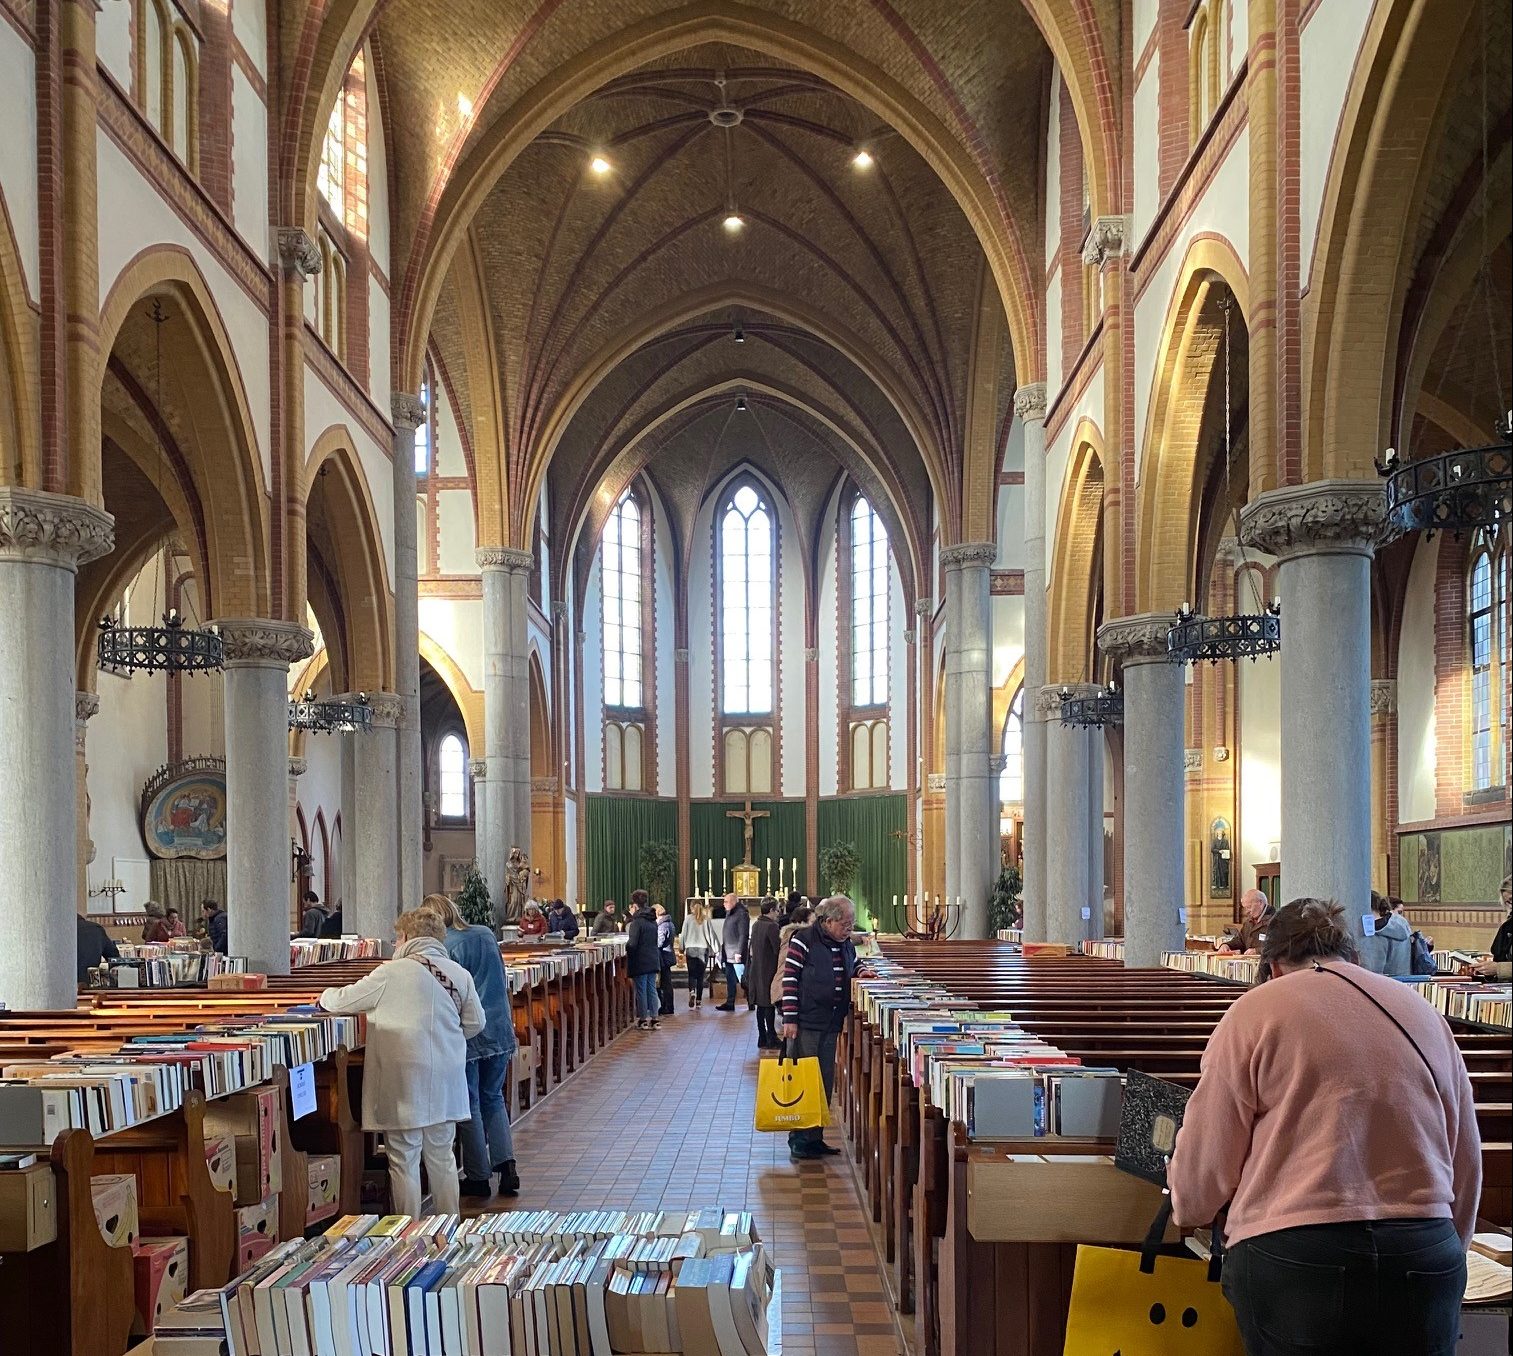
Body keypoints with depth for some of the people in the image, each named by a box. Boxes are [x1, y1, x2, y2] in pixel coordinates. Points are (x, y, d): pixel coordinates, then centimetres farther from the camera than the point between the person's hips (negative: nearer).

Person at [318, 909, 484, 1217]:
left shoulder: (392, 973, -10)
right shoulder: (460, 974, 3)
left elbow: (341, 1001, -3)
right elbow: (475, 1023, 9)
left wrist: (327, 995, 20)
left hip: (405, 1084, -5)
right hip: (445, 1083, 5)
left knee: (404, 1161, 4)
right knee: (442, 1157, 16)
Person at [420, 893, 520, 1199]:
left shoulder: (443, 947, -12)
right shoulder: (487, 934, 7)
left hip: (467, 1034, -5)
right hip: (499, 1028, 6)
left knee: (470, 1105, 6)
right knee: (493, 1099, 17)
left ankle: (478, 1177, 12)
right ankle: (506, 1165, 5)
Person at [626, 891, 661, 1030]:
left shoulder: (637, 922, -14)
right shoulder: (653, 922, 11)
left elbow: (633, 944, -18)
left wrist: (625, 951, 0)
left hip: (640, 962, -7)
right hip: (653, 961, 7)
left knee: (641, 990, 1)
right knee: (652, 989, 10)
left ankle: (643, 1020, 6)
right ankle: (654, 1020, 10)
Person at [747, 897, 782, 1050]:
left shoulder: (755, 925, 9)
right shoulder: (772, 926, -17)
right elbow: (777, 950, -17)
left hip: (756, 971, 8)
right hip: (768, 971, -8)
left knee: (761, 1006, 12)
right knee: (769, 1005, -2)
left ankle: (762, 1038, 16)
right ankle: (771, 1040, 1)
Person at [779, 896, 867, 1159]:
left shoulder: (845, 944, 11)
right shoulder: (803, 940, -10)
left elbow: (853, 966, 30)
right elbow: (789, 979, -11)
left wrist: (861, 972, 5)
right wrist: (789, 1019, -16)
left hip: (831, 1024, 7)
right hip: (806, 1023, -7)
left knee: (825, 1081, 10)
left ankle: (815, 1137, 18)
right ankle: (799, 1140, 3)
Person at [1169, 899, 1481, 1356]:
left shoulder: (1257, 1010, 1)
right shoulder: (1426, 1015, 16)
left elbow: (1207, 1155, 2)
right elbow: (1467, 1160, 20)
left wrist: (1189, 1211, 24)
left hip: (1293, 1257, -4)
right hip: (1426, 1260, 5)